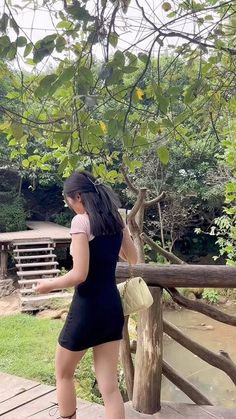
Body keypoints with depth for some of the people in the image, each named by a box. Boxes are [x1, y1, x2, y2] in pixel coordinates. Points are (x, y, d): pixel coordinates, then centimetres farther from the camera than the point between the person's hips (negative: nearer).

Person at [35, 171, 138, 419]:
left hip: (87, 308, -6)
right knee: (109, 386, 12)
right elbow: (133, 259, 19)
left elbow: (79, 275, -20)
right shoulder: (116, 220, 6)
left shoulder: (81, 221, -15)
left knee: (63, 374, 21)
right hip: (113, 307, 6)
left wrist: (48, 285, -3)